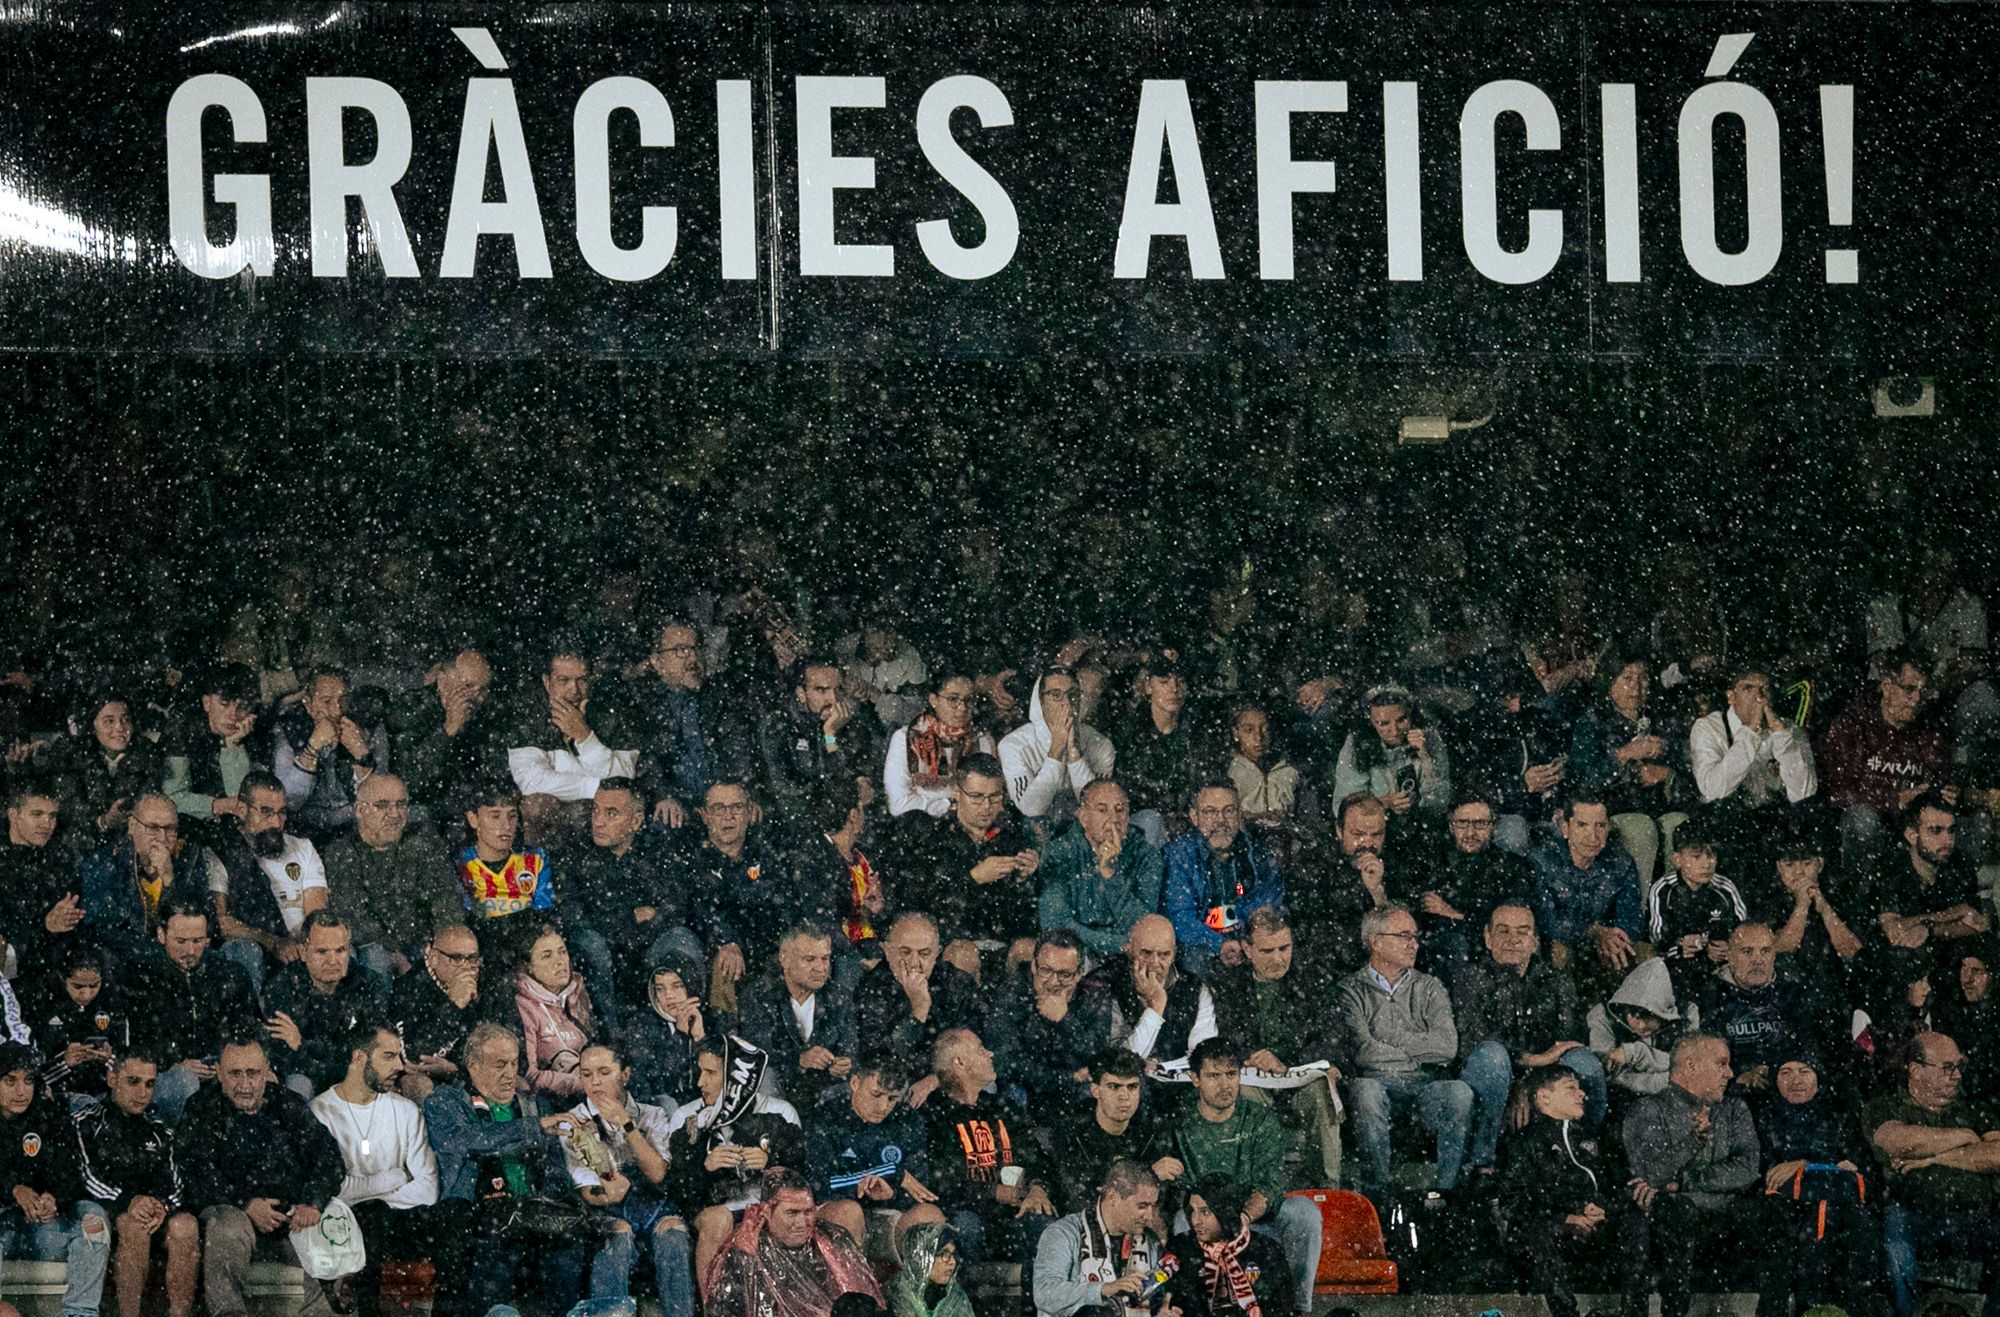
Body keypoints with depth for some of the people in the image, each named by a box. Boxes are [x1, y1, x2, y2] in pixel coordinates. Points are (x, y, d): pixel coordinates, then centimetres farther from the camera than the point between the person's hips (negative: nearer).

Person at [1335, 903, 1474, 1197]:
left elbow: (1447, 1046, -2)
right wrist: (1420, 1051, 0)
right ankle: (1376, 1187, -27)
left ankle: (1447, 1186, -22)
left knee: (1460, 1092, -30)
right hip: (1377, 1079, -2)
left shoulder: (1429, 988, 16)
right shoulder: (1352, 990, 8)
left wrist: (1391, 1037, -4)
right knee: (1367, 1091, -38)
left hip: (1425, 1083, 2)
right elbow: (1364, 1052, -8)